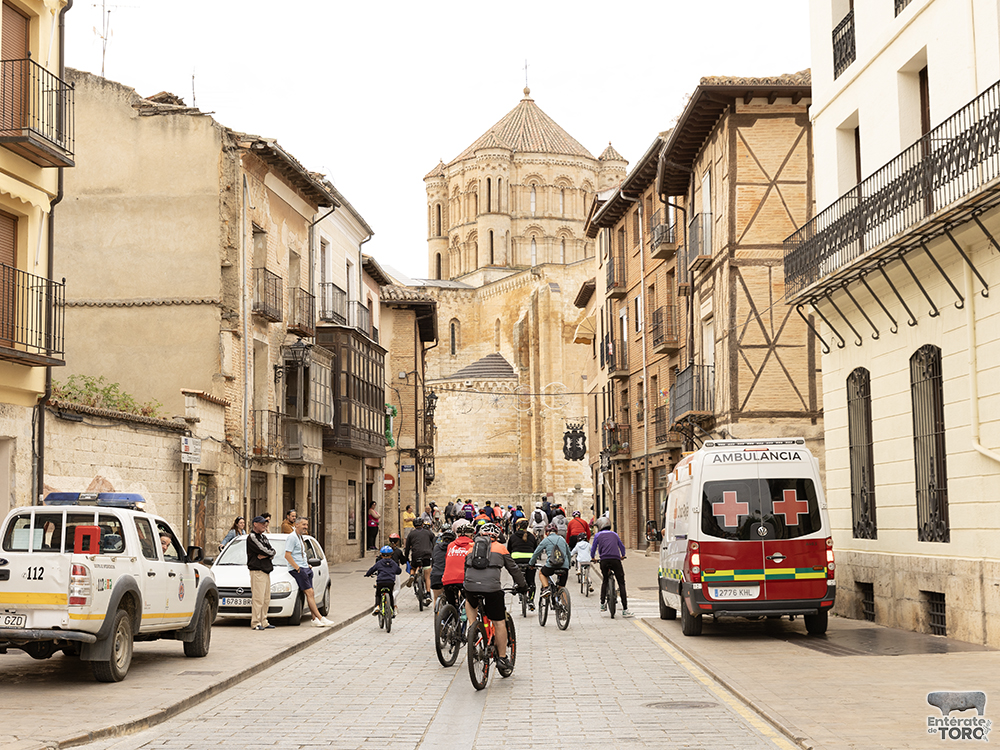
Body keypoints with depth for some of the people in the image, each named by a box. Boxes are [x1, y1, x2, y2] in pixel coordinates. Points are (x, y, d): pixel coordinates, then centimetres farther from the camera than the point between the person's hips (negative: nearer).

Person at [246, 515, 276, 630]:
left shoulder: (264, 537, 21)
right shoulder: (252, 537, -7)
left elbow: (272, 552, 12)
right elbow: (262, 550, -15)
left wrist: (265, 555, -7)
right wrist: (269, 553, 3)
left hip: (266, 571, 9)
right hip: (257, 571, -9)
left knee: (266, 599, 10)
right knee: (258, 598, -11)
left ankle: (264, 622, 15)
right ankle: (255, 623, -10)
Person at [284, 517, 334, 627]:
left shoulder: (300, 537, 19)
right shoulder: (292, 537, -11)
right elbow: (287, 555, -18)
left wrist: (308, 565, 16)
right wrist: (297, 568, -17)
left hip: (305, 568, 10)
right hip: (298, 570, -10)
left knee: (311, 593, 4)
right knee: (309, 592, -12)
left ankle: (315, 619, 2)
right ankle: (320, 618, -14)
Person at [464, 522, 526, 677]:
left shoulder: (472, 548, 22)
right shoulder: (500, 548, 15)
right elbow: (513, 568, 21)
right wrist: (522, 584, 35)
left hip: (470, 587, 3)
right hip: (492, 588, -3)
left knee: (470, 603, 38)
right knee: (499, 623, 7)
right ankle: (502, 659, 10)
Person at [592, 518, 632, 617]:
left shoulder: (598, 535, 15)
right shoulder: (614, 534, 22)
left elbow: (593, 549, 22)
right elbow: (622, 546, 33)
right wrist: (622, 556, 53)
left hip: (604, 560, 0)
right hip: (616, 560, 0)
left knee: (605, 581, 24)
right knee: (621, 583, 1)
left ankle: (603, 604, 18)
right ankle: (625, 610, -7)